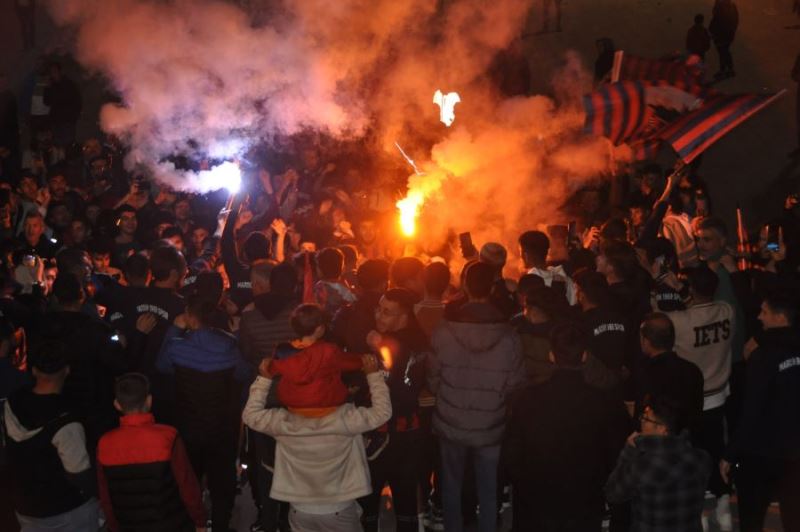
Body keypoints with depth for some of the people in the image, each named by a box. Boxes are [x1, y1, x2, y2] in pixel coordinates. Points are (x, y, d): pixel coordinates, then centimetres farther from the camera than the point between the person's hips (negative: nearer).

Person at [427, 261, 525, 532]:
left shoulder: (443, 330, -16)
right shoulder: (508, 335, -16)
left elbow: (433, 380, -8)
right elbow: (516, 383, -8)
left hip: (451, 424, 0)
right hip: (490, 427, 0)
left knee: (451, 486, 19)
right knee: (488, 490, 16)